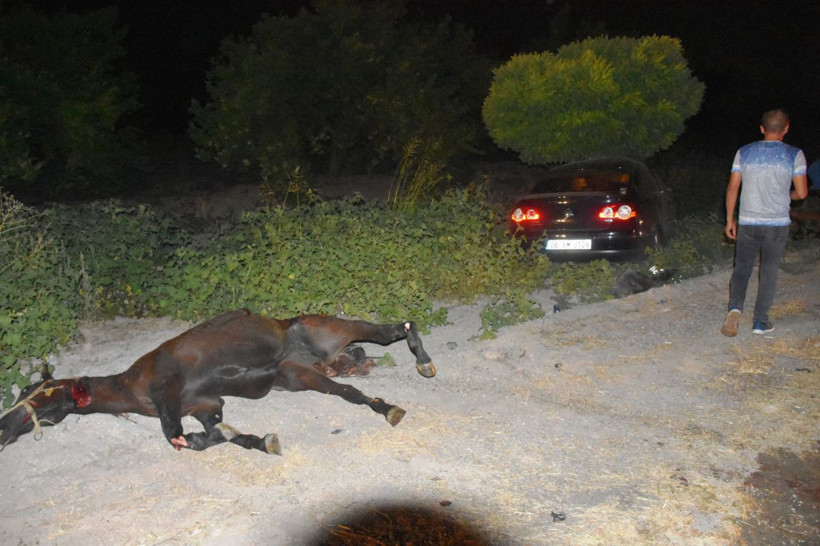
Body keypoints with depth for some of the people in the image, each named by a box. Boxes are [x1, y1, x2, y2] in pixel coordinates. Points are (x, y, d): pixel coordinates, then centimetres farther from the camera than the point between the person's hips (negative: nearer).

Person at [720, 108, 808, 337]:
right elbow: (802, 193, -4)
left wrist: (730, 219, 8)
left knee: (742, 267, 12)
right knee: (769, 271, 9)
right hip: (777, 224, -1)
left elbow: (732, 188, 1)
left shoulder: (744, 153, 1)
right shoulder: (794, 155, -5)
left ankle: (735, 307, -11)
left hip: (747, 223, 1)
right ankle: (760, 321, 12)